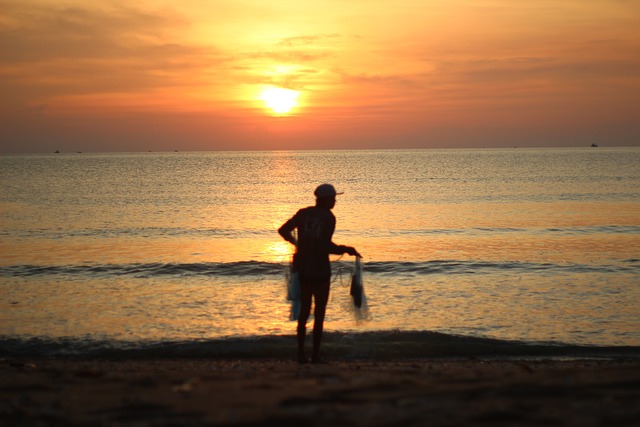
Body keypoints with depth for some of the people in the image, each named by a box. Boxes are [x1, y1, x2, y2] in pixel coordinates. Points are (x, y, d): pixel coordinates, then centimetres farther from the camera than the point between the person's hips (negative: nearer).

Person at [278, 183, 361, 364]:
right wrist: (346, 250, -7)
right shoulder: (329, 217, -11)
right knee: (319, 313, 3)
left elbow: (283, 230, 8)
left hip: (303, 269, 5)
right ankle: (315, 355, 2)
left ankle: (301, 353, 10)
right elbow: (326, 245, -19)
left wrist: (294, 241, 28)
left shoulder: (303, 213, 4)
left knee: (304, 311, 12)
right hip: (320, 270, -5)